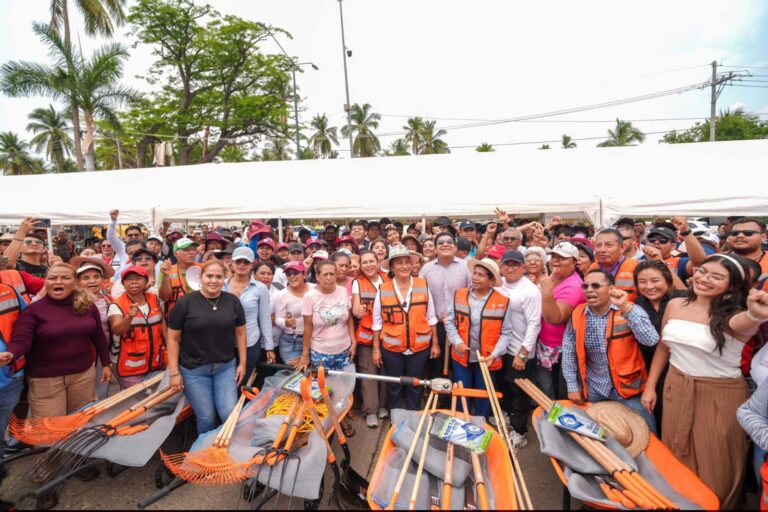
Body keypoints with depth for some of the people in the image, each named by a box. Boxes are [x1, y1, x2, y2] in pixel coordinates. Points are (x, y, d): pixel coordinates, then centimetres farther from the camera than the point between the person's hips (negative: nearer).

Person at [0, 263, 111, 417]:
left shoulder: (87, 305, 0)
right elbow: (21, 340, -17)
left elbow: (98, 336, 7)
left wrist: (106, 364, 9)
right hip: (45, 379, -3)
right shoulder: (34, 309, -9)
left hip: (84, 373, 3)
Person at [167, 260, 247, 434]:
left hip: (226, 367, 2)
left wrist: (242, 363, 4)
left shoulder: (233, 301, -1)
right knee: (206, 417, 8)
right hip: (194, 369, -2)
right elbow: (173, 338, -4)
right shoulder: (185, 302, -9)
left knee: (230, 414, 2)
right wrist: (174, 372, -5)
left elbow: (240, 333, 5)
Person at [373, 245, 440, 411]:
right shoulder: (383, 290, -6)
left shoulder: (423, 286, -3)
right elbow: (377, 322, 0)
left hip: (420, 347, 1)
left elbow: (431, 317, 3)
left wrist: (435, 343, 3)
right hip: (391, 348, 0)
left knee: (415, 387, 16)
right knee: (394, 387, 15)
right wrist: (376, 349, 1)